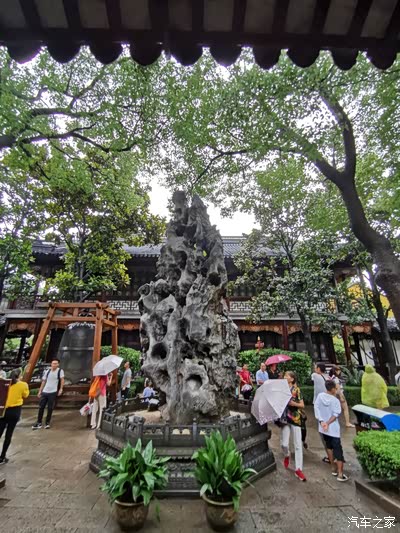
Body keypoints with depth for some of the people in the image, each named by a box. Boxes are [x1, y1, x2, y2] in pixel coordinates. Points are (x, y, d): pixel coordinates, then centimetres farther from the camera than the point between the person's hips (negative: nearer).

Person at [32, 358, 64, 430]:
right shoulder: (47, 371, 5)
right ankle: (39, 423, 22)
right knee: (41, 407, 8)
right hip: (44, 392, 4)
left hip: (53, 392, -4)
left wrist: (61, 389, -19)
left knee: (50, 408, 3)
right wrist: (40, 391, 10)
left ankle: (47, 423, 18)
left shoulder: (60, 371, -8)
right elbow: (43, 381, 12)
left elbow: (62, 380, -11)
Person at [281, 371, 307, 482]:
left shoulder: (296, 390, -7)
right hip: (284, 418, 2)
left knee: (298, 445, 3)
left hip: (295, 419, -2)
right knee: (284, 444, 2)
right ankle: (287, 455, 35)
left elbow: (302, 405, -6)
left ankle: (298, 469, 15)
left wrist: (293, 403, -22)